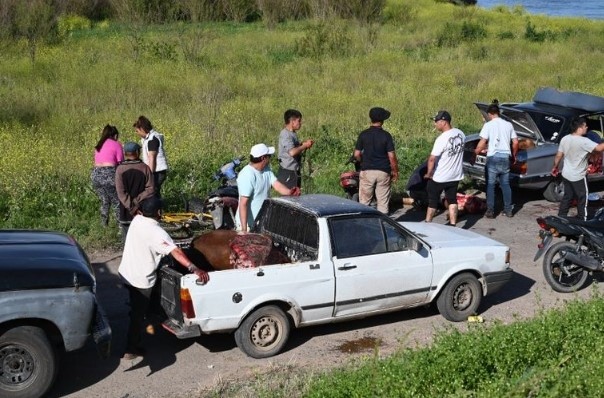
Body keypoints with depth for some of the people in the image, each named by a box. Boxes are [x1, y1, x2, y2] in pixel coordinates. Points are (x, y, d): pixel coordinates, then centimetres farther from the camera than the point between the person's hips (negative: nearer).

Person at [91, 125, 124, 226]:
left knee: (104, 201, 17)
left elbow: (97, 162, 17)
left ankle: (104, 225, 19)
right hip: (109, 174, -5)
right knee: (116, 202, 4)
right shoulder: (116, 144, 4)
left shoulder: (98, 145, 21)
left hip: (95, 173, 6)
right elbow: (120, 163, 1)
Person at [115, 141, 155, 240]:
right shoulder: (145, 168, -4)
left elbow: (121, 193, -13)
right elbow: (151, 189, -9)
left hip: (126, 213, -1)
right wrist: (137, 200, -11)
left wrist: (132, 207, -13)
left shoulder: (120, 169, -8)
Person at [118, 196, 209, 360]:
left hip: (126, 272, 8)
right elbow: (176, 252, -42)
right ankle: (131, 350, 20)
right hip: (141, 279, -8)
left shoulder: (137, 219, -7)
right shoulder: (157, 233, -30)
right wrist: (194, 269, -51)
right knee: (138, 314, 8)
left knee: (136, 309, 31)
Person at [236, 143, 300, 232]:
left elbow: (277, 185, -6)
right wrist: (244, 229, -29)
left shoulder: (266, 170, 5)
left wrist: (290, 192, -29)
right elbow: (243, 204, -26)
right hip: (249, 224, -9)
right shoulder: (247, 175, -23)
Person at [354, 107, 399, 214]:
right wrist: (395, 171, 4)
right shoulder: (386, 135, -6)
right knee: (383, 202, 5)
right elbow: (391, 156, -9)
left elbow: (357, 154, 0)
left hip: (367, 172, 1)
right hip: (383, 172, -1)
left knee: (364, 201, 7)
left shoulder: (363, 134, -2)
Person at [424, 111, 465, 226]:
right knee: (452, 200, 15)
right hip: (456, 175, 6)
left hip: (439, 177, -6)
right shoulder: (460, 134, -2)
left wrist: (428, 174, -10)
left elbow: (432, 159, -23)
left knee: (433, 201, 10)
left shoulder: (442, 139, -25)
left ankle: (427, 224, 20)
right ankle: (452, 225, 15)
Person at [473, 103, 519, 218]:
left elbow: (482, 143, -12)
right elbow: (515, 142, 10)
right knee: (505, 184, 14)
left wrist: (475, 153, -1)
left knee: (490, 185, 3)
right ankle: (508, 210, 16)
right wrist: (514, 156, 22)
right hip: (505, 157, 4)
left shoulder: (488, 125, -6)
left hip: (493, 157, -4)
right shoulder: (508, 125, 9)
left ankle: (490, 211, 2)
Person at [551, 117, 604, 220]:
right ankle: (582, 220, 17)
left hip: (566, 175, 7)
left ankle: (561, 217, 25)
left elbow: (558, 156, 5)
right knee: (582, 199, 9)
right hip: (578, 177, -7)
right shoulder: (583, 141, -24)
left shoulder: (564, 139, -3)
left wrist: (555, 167, 19)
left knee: (567, 197, 19)